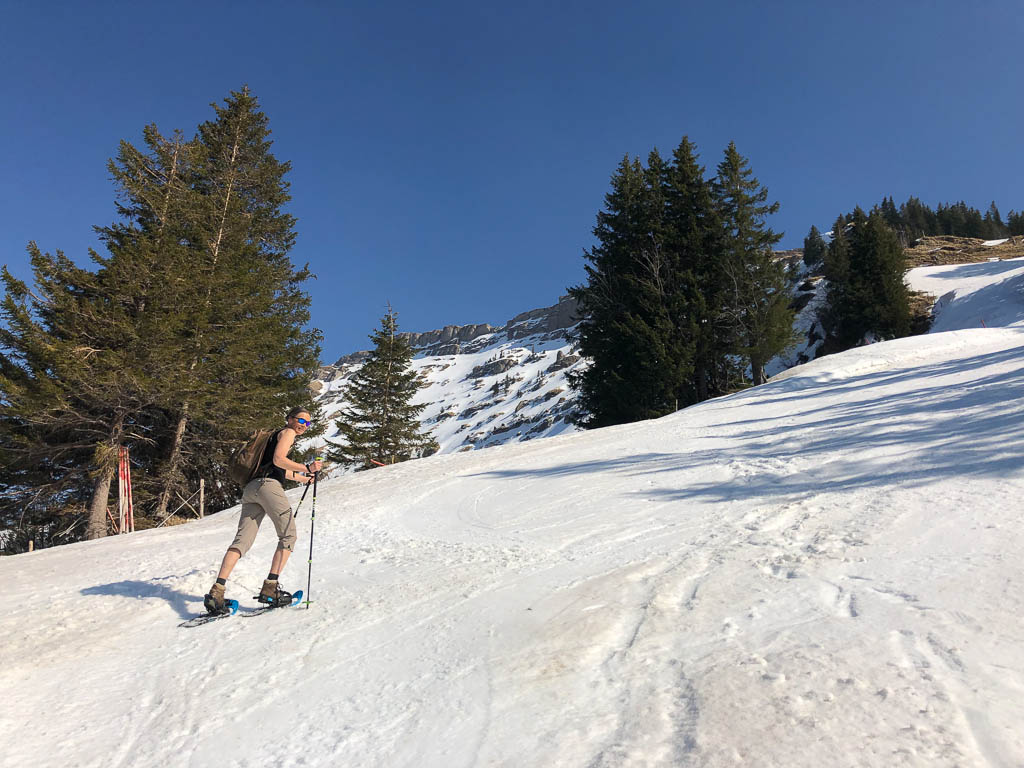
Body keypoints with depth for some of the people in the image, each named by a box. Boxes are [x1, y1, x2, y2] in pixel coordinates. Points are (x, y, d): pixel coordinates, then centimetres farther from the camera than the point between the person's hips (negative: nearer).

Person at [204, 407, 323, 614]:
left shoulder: (276, 435, 34)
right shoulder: (287, 432, 6)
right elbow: (278, 460, -10)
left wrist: (304, 478, 56)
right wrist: (307, 468, -14)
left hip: (250, 489, 8)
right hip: (268, 486, -8)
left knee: (242, 540, -1)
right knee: (288, 535, -3)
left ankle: (217, 591, -14)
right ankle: (270, 588, -12)